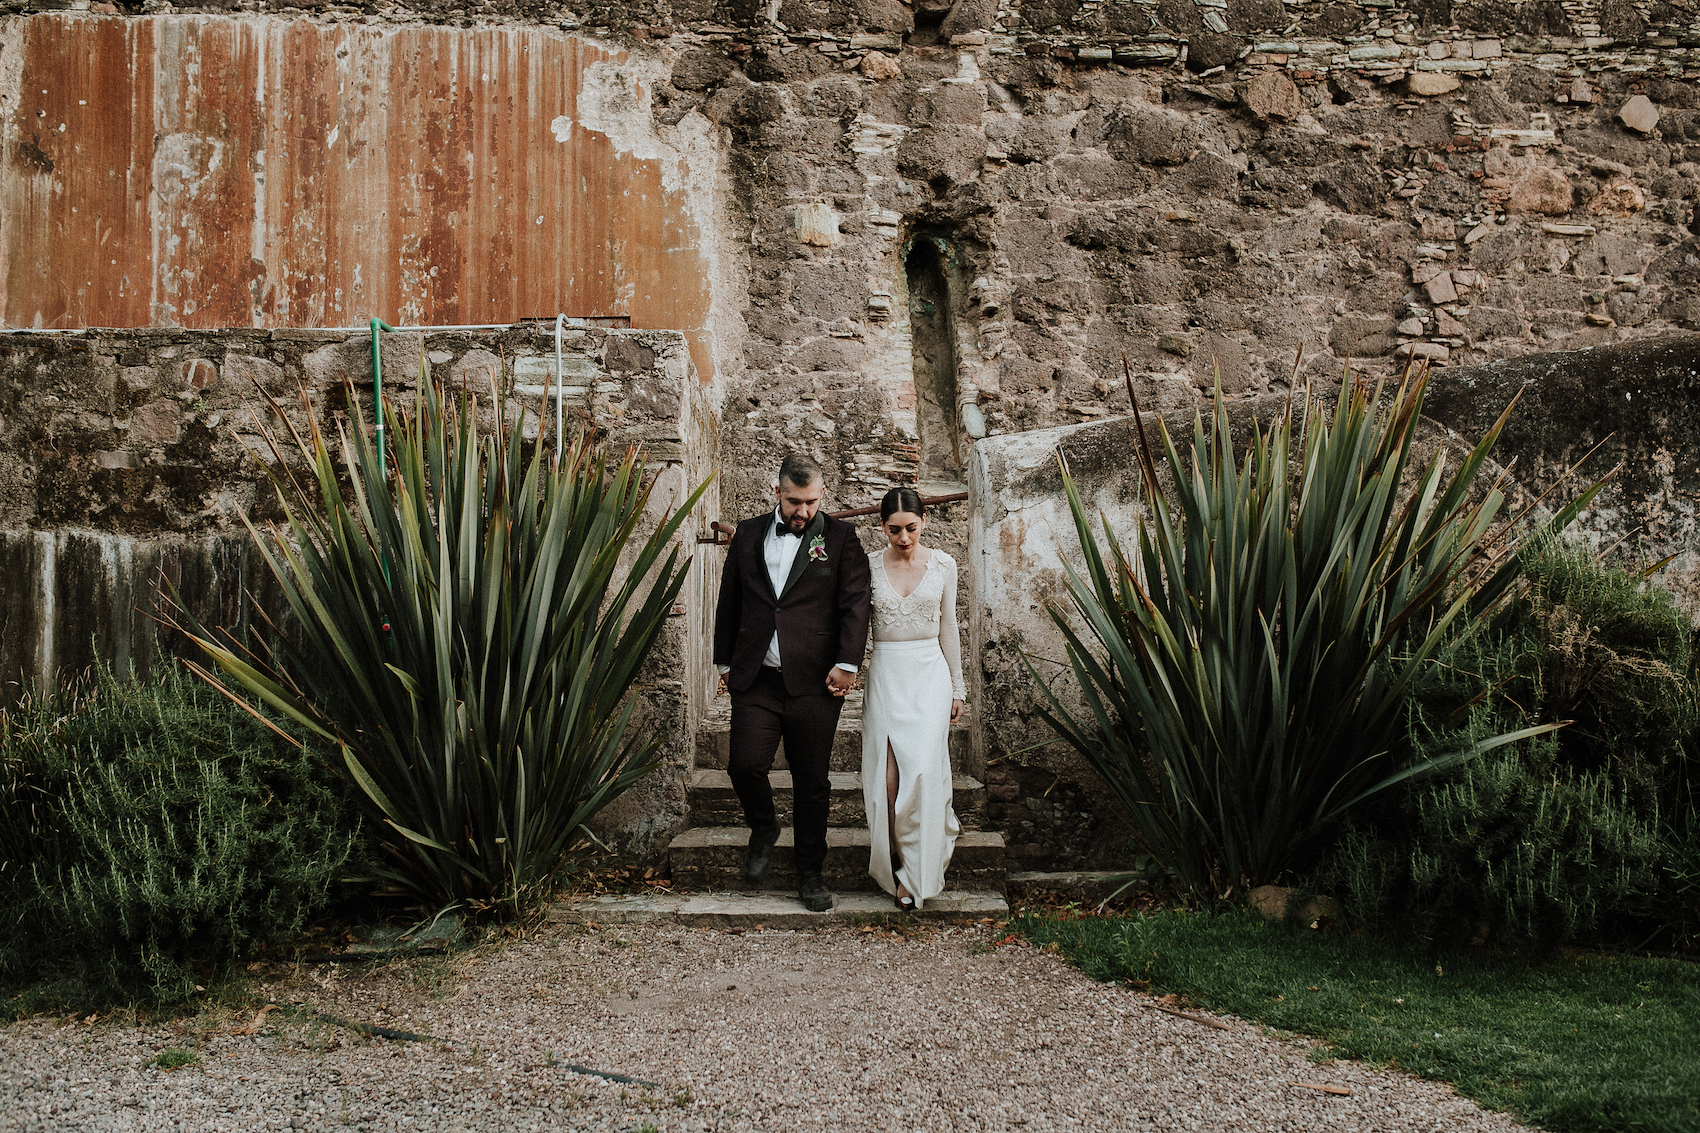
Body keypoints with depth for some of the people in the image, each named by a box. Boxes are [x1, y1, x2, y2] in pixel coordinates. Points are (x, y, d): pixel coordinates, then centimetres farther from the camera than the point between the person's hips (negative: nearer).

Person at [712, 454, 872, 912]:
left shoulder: (840, 538, 2)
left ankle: (810, 873, 17)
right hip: (756, 679, 2)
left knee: (812, 781, 3)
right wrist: (725, 662, 14)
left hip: (814, 681, -2)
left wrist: (847, 664, -11)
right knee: (746, 764, -9)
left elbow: (854, 603, -3)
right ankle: (763, 830, 22)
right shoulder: (748, 535, 11)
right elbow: (729, 602, 16)